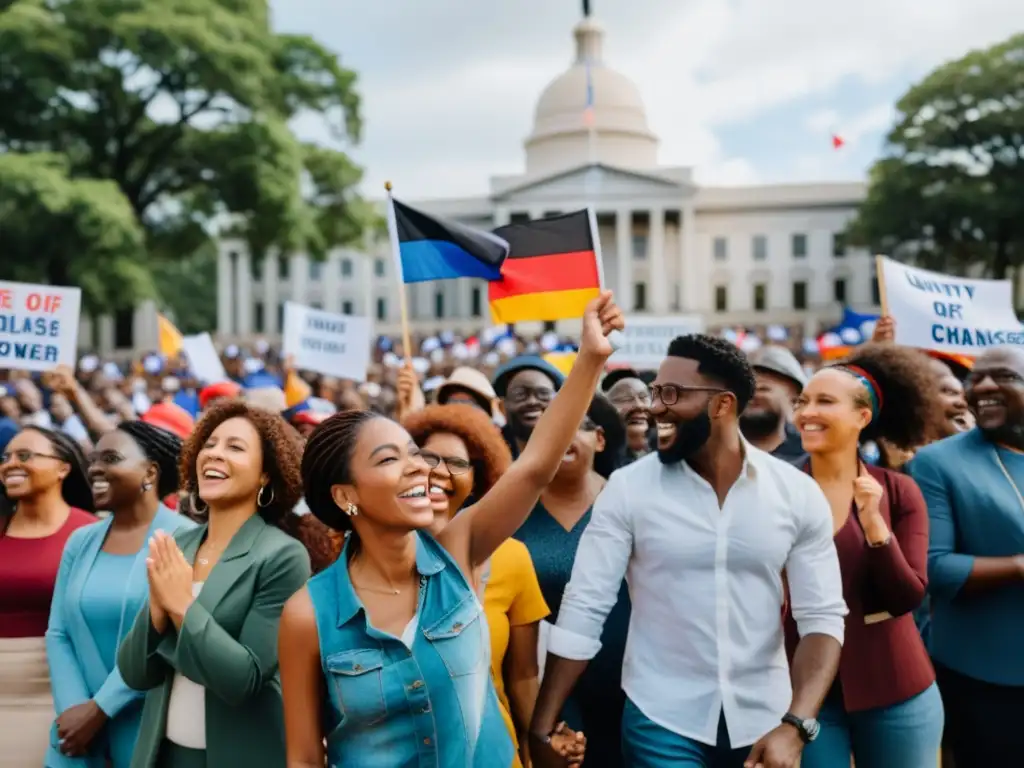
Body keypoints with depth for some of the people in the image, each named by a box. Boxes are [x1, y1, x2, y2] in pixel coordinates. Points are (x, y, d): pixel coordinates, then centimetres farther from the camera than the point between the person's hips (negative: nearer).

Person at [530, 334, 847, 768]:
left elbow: (822, 617, -4)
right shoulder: (628, 488, -8)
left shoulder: (799, 494, -5)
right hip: (661, 720, -1)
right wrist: (543, 728, -12)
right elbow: (584, 609, -9)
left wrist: (795, 727, -16)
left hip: (764, 723, 2)